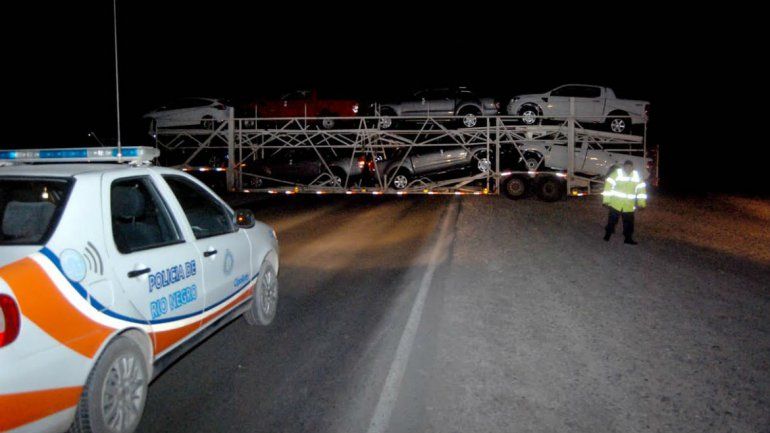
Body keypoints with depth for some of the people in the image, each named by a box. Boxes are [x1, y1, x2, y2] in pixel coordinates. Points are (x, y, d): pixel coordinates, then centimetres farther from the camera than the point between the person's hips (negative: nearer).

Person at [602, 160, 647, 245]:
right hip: (615, 204, -2)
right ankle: (607, 235, 27)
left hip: (629, 206, 3)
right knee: (612, 221, 8)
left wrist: (641, 203, 5)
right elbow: (608, 186, -9)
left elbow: (641, 189, 6)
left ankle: (628, 238, 22)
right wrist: (606, 200, -11)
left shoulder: (637, 176, -1)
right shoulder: (616, 174, -11)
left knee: (629, 223, 9)